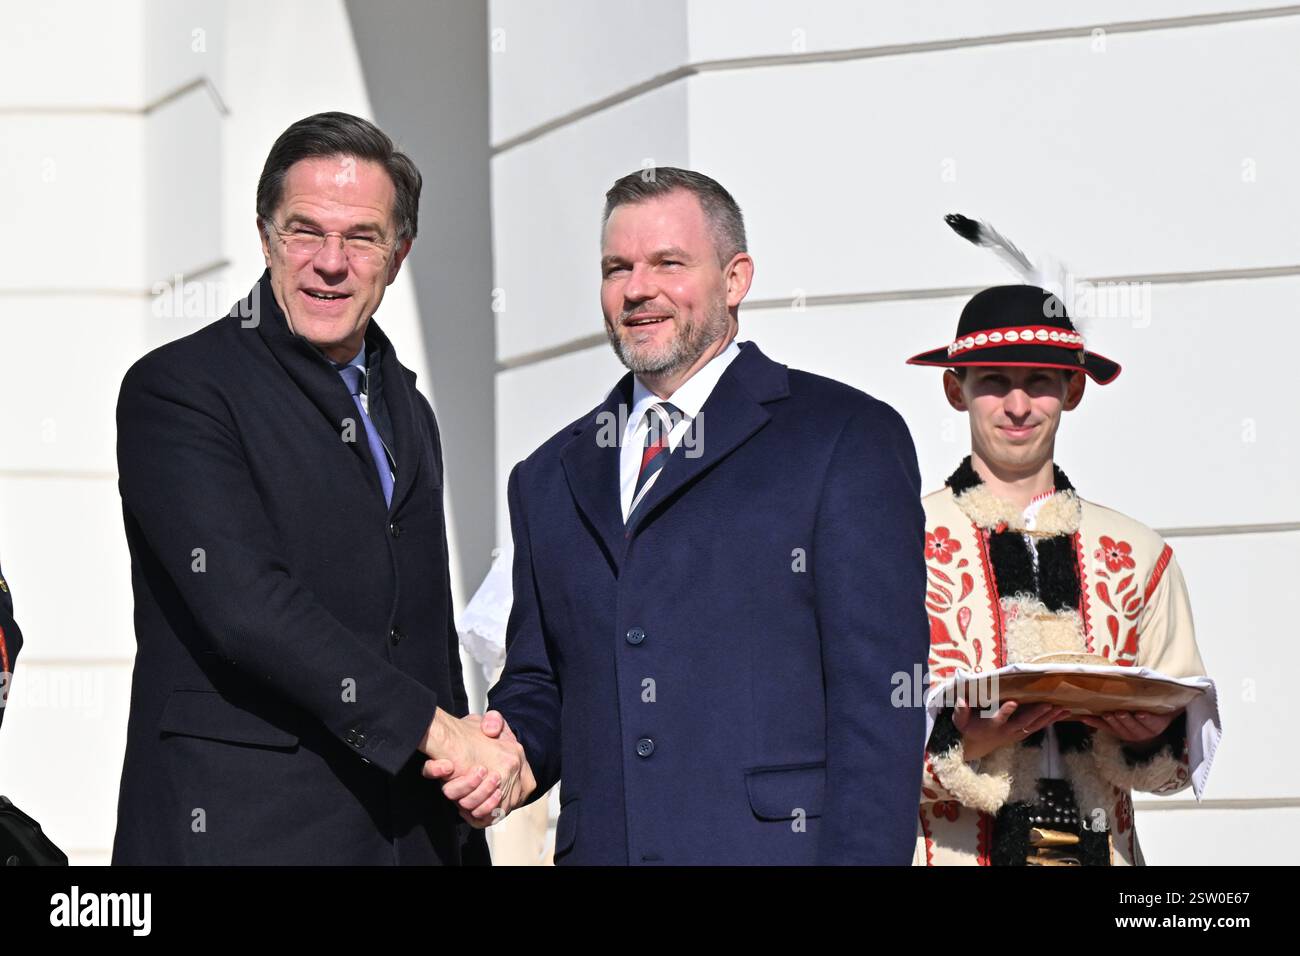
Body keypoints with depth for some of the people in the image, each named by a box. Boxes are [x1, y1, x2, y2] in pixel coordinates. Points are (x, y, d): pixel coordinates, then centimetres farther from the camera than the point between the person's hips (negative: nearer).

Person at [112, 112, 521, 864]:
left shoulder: (408, 412, 18)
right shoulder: (175, 389, -5)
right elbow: (242, 603, -17)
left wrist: (467, 841, 10)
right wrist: (433, 727, -16)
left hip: (409, 828, 6)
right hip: (241, 830, -6)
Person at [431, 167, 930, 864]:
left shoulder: (848, 438, 0)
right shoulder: (549, 478, 17)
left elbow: (878, 699, -7)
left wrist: (858, 855, -15)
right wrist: (512, 746, -1)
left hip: (778, 841, -4)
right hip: (597, 846, 5)